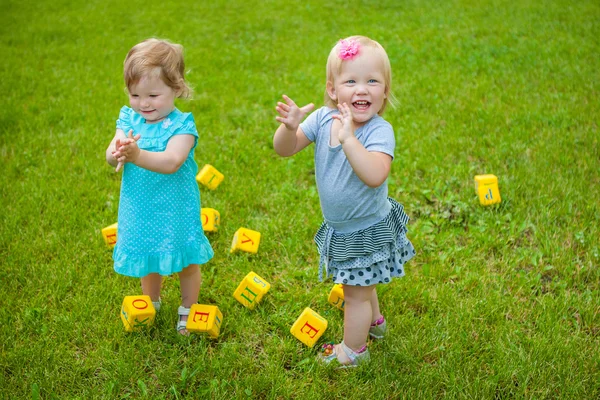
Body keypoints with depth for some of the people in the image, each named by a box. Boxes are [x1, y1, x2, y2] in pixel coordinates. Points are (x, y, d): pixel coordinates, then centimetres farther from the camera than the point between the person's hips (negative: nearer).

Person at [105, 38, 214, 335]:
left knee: (186, 262, 14)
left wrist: (137, 155, -49)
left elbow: (171, 162, -34)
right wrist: (117, 153, -38)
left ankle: (188, 310, 37)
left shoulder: (181, 125, -19)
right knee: (148, 260, 22)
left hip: (174, 210, -4)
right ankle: (151, 304, 47)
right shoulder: (129, 119, -4)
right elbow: (110, 157, -14)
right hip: (140, 209, 4)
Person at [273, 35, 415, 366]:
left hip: (368, 231, -6)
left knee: (356, 292, 13)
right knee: (360, 283, 31)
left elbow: (374, 176, -45)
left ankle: (353, 349, 37)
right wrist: (289, 127, -32)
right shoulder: (323, 118, -13)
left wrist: (348, 138, -49)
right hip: (339, 227, 7)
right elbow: (284, 150, -12)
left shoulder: (380, 131, -29)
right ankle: (374, 321, 58)